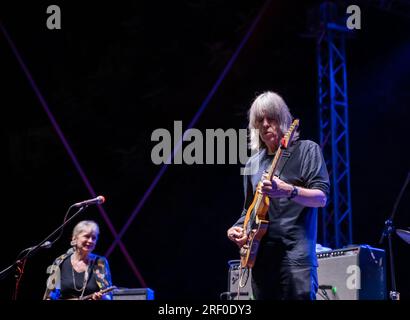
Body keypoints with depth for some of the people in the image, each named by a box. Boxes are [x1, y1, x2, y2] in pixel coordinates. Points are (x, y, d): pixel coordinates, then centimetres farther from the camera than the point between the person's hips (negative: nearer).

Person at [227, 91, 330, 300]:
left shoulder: (306, 150, 2)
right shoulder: (253, 164, 17)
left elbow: (321, 197, -9)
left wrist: (289, 191, -26)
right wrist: (238, 228, 4)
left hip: (296, 253, -6)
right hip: (261, 255, 6)